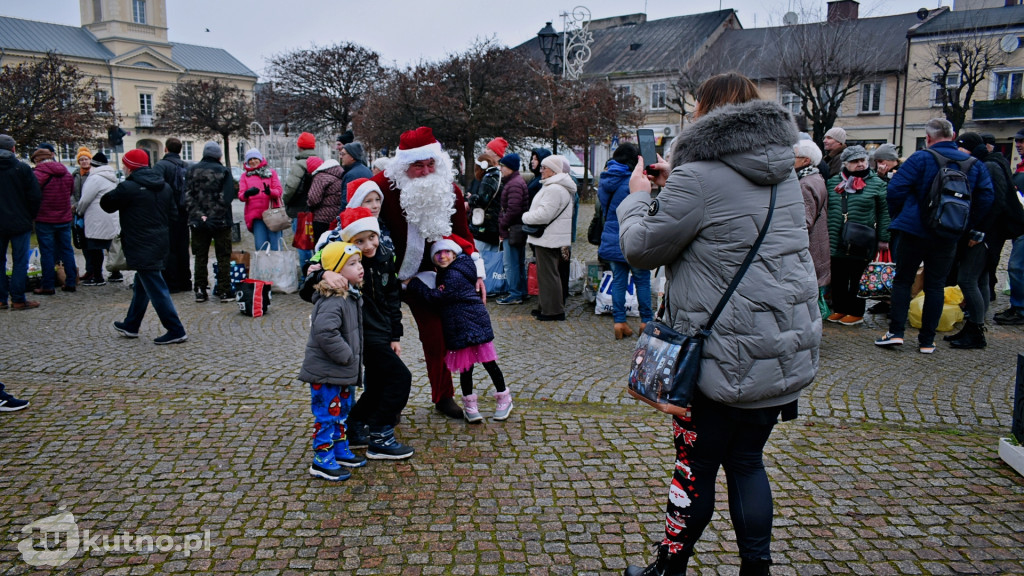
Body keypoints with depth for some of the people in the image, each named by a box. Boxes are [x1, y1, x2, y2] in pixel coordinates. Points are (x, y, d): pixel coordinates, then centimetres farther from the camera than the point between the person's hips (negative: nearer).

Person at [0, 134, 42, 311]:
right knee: (20, 261, 1)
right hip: (19, 223, -3)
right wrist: (30, 216, 4)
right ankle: (18, 299, 0)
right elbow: (35, 196, -9)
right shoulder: (22, 168, -6)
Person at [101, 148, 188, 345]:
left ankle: (176, 331, -7)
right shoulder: (164, 186, 9)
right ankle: (131, 325, 34)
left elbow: (106, 204, 0)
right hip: (161, 245, 8)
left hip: (142, 248, -8)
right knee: (142, 285, 20)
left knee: (156, 289, -6)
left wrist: (114, 194, 17)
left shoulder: (128, 188, -14)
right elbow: (173, 215, 15)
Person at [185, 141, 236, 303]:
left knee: (200, 257, 11)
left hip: (198, 221, 3)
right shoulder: (223, 171, -5)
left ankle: (200, 291, 13)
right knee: (223, 257, 4)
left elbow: (187, 195, -2)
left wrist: (198, 214, -4)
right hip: (220, 221, -3)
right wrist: (216, 213, -5)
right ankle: (224, 291, 4)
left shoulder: (192, 170, 5)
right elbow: (227, 197, -13)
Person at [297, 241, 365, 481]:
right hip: (326, 372, -10)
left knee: (342, 412, 21)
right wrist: (345, 355, -26)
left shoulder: (352, 296, 9)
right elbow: (325, 331, -36)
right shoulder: (332, 301, -24)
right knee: (327, 415, 0)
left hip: (343, 372, 10)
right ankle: (322, 460, 11)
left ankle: (340, 450, 35)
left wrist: (353, 358, 15)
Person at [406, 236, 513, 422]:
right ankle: (469, 403, 18)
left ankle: (504, 398, 17)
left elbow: (436, 297, -19)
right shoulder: (444, 274, 13)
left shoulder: (455, 276, -17)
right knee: (465, 366, 9)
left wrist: (413, 283, -11)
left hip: (475, 322, -8)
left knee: (488, 362, 3)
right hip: (458, 328, 8)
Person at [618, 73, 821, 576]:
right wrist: (674, 186, 17)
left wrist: (638, 195, 9)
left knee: (696, 468, 9)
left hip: (726, 355, -7)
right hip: (788, 348, 7)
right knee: (747, 461, 19)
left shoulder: (698, 176, -16)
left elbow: (642, 250, -8)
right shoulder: (782, 173, 9)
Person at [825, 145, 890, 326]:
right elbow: (826, 211, 14)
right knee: (838, 278, 8)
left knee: (858, 279, 5)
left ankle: (856, 313, 16)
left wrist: (883, 239, -2)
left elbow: (883, 212, 2)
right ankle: (839, 309, 23)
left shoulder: (876, 183, 2)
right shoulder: (833, 182, 9)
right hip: (837, 242, 3)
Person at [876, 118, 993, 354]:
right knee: (935, 286, 9)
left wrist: (898, 216, 2)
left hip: (914, 231, -3)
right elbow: (985, 198, 4)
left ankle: (896, 332, 0)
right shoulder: (975, 165, 6)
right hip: (948, 237, 3)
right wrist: (966, 225, 11)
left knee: (902, 280, 7)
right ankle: (927, 341, 12)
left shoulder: (920, 158, -8)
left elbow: (896, 190, -14)